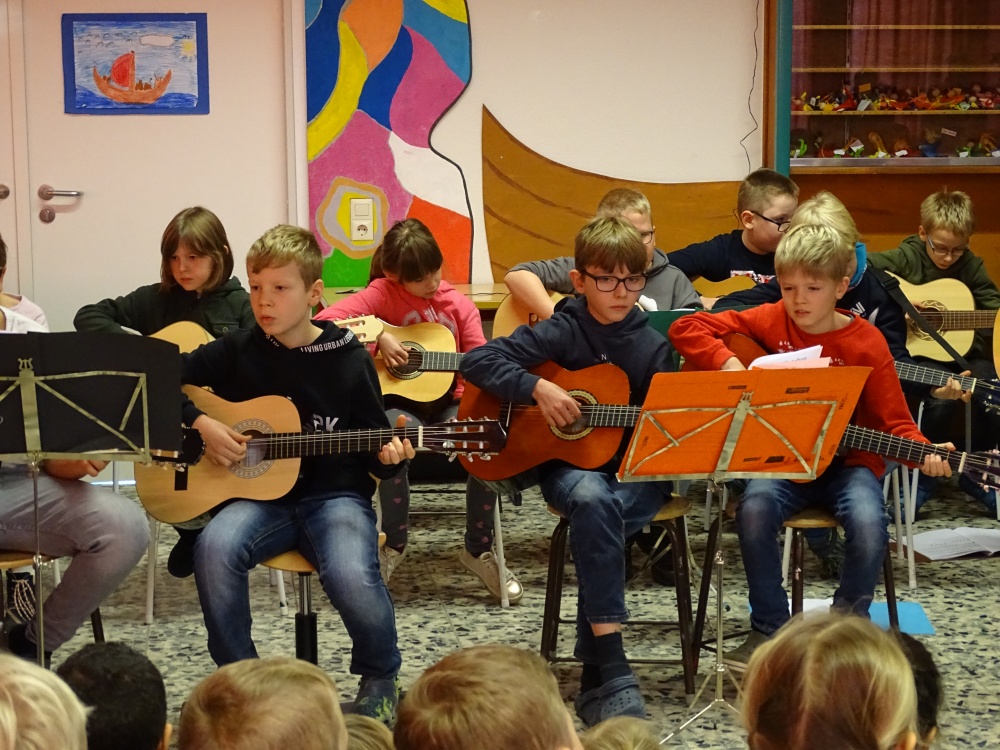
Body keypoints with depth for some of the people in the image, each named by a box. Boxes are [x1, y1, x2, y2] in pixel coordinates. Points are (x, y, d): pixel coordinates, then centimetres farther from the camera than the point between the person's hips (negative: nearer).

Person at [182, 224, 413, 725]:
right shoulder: (237, 352, 4)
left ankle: (380, 680, 0)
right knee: (215, 547, -32)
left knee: (353, 576, -33)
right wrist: (200, 424, -5)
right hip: (262, 496, 2)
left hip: (335, 495, -2)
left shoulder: (348, 359, 1)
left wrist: (387, 456, -16)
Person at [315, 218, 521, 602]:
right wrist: (377, 338, -21)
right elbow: (324, 320, -15)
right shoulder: (383, 294, -4)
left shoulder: (459, 305, 5)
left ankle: (479, 548, -8)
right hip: (399, 401, -3)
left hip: (448, 402, 3)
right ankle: (393, 543, -11)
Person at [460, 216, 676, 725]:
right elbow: (477, 360, -7)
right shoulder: (562, 332, -2)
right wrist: (537, 388, -18)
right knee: (593, 499, -37)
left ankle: (594, 677, -22)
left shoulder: (653, 348, 4)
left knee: (599, 520, -33)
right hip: (568, 464, -1)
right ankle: (612, 673, -37)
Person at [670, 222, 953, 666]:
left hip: (846, 462, -1)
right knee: (754, 509, -31)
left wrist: (923, 454, -25)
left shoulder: (865, 343, -5)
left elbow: (893, 421, -5)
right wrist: (727, 363, -17)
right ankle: (769, 626, -9)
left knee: (868, 522, -31)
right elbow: (685, 328, -2)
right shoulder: (771, 322, -1)